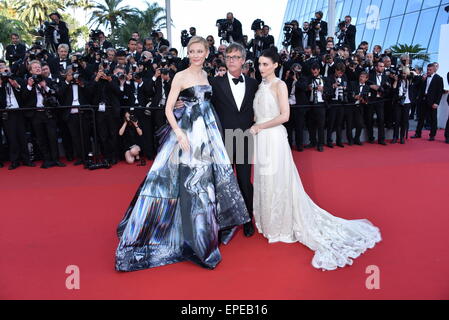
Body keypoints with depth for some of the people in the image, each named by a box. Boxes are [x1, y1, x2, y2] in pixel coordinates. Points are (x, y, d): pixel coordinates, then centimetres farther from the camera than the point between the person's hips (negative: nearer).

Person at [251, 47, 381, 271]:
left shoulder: (279, 85, -8)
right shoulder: (261, 86, 14)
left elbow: (284, 116, -18)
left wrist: (259, 126, -13)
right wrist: (254, 127, 2)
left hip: (274, 138, -7)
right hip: (260, 139, 7)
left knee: (277, 181, 1)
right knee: (264, 181, 13)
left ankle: (281, 226, 15)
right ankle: (269, 222, 28)